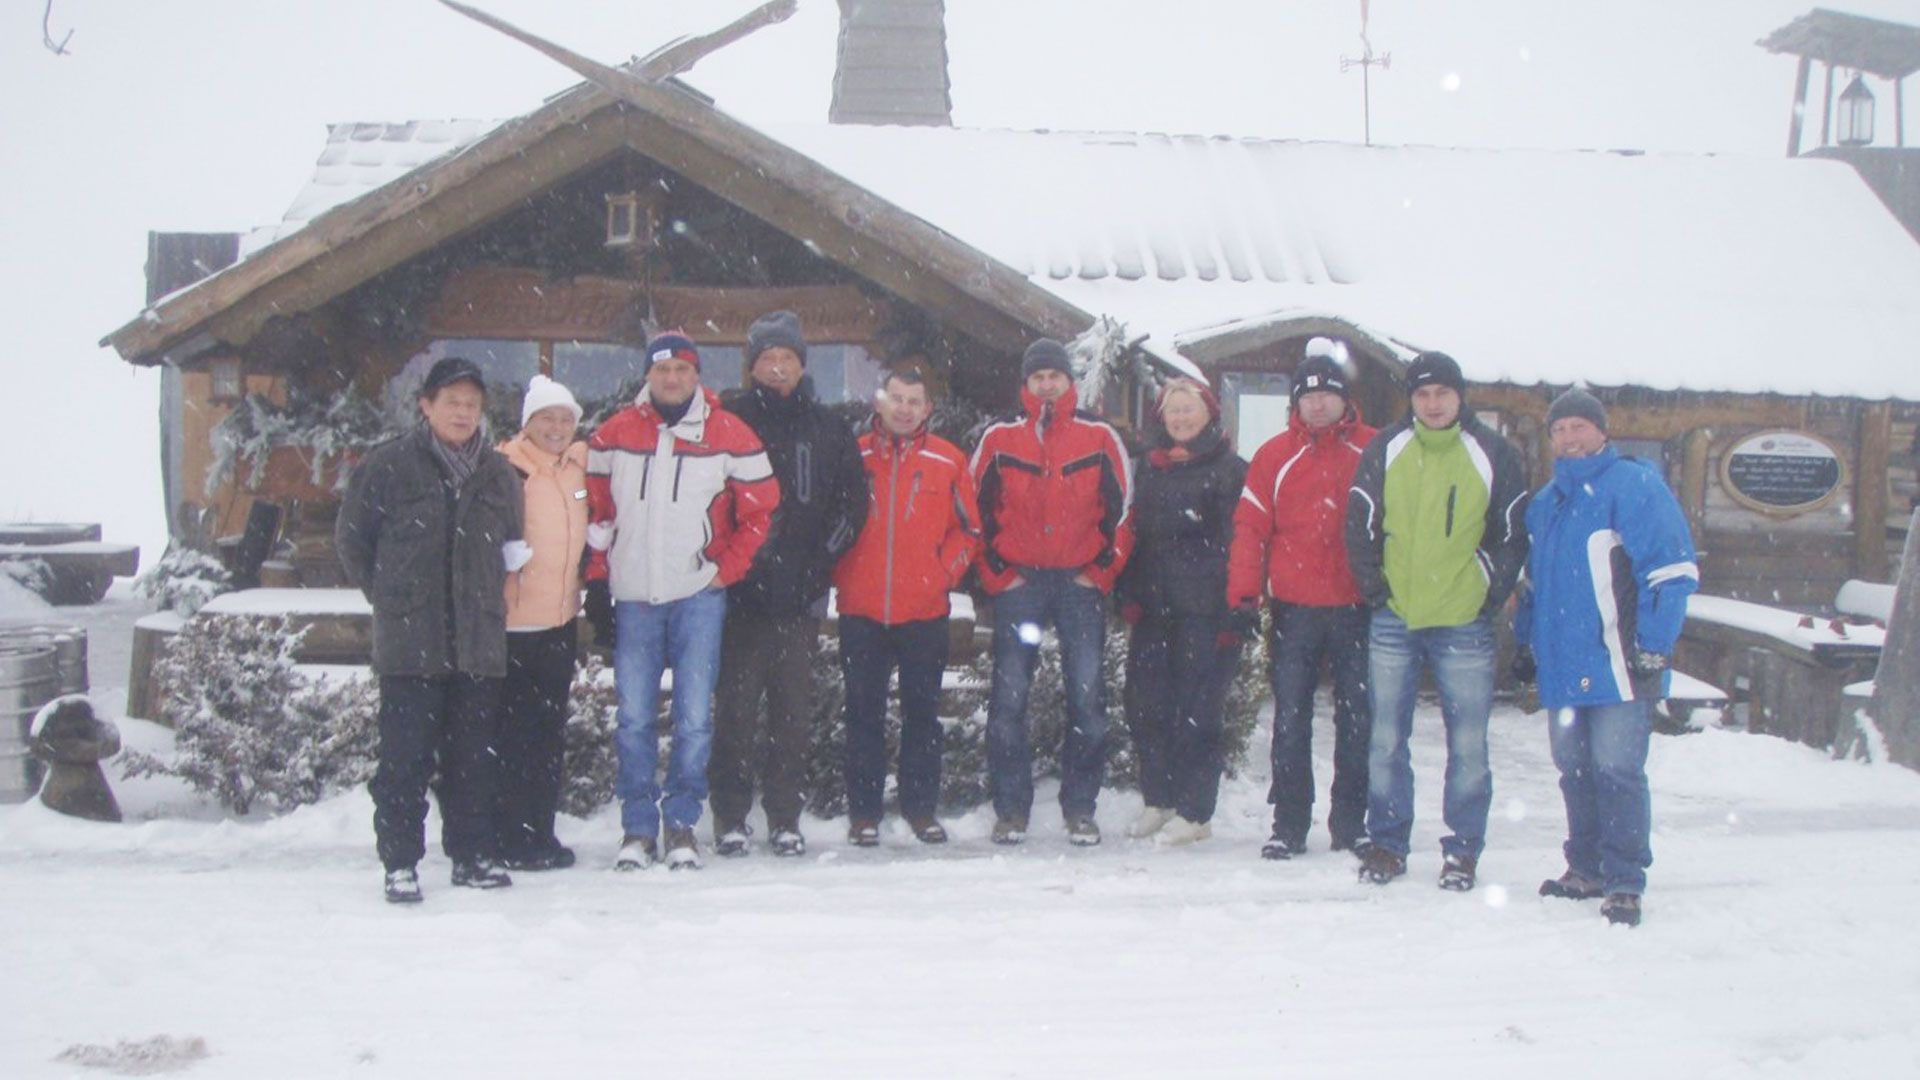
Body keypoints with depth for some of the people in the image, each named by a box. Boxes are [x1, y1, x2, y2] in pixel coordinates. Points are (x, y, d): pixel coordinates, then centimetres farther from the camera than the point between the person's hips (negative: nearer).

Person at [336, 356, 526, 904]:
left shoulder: (497, 472, 11)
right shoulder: (389, 464, -1)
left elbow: (512, 547, 21)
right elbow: (351, 536, 7)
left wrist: (485, 593, 12)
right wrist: (386, 594, 6)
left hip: (479, 640, 4)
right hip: (409, 642, -4)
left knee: (474, 754, 9)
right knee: (406, 755, -2)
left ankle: (472, 854, 21)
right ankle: (400, 863, 7)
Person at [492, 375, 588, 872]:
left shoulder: (579, 464, 9)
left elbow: (583, 536, 23)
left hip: (560, 624, 7)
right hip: (511, 625, -7)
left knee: (550, 737, 14)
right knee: (513, 738, -1)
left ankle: (540, 833, 24)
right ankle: (510, 842, 8)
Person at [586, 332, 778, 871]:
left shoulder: (730, 435, 0)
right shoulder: (614, 435, 6)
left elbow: (761, 508, 3)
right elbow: (593, 507, 14)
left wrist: (726, 568, -2)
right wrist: (600, 570, 6)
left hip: (699, 596, -2)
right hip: (633, 598, 2)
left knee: (694, 716, -1)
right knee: (634, 717, 4)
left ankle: (682, 824, 12)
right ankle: (638, 827, 14)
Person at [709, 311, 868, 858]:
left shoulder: (828, 427, 11)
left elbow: (853, 503, 13)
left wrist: (820, 560, 3)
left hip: (802, 593, 2)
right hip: (741, 591, -2)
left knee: (794, 709, 6)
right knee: (737, 706, -1)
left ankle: (786, 818, 14)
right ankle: (730, 817, 8)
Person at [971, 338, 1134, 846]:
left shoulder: (1099, 437, 7)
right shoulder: (998, 437, 6)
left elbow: (1121, 506, 10)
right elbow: (978, 506, 9)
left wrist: (1102, 568, 2)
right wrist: (996, 571, 1)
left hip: (1081, 580, 0)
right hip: (1017, 580, 0)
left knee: (1087, 694, -2)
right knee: (1009, 694, -4)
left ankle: (1080, 809, 9)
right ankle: (1010, 809, 5)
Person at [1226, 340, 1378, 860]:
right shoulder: (1275, 455, 4)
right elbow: (1250, 526, 2)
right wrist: (1243, 594, -6)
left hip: (1357, 607, 0)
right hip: (1294, 607, 0)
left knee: (1357, 719, 7)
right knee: (1290, 719, 2)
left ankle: (1350, 824, 19)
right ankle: (1288, 825, 10)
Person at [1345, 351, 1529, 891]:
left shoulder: (1494, 455, 1)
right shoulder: (1385, 450, 4)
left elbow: (1512, 534, 7)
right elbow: (1360, 524, 8)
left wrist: (1490, 595, -1)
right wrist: (1374, 588, 0)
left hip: (1465, 623, -1)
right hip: (1393, 619, 1)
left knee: (1467, 744, 3)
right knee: (1386, 739, 6)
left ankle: (1462, 850, 15)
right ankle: (1387, 843, 18)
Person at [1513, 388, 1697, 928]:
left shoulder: (1634, 486, -6)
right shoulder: (1544, 503, 18)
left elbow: (1673, 570, -11)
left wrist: (1653, 646, -14)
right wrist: (1526, 643, 21)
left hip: (1617, 666, -7)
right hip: (1562, 668, 7)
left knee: (1617, 772, -7)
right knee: (1575, 772, 12)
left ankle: (1624, 882, -1)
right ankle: (1586, 869, 23)